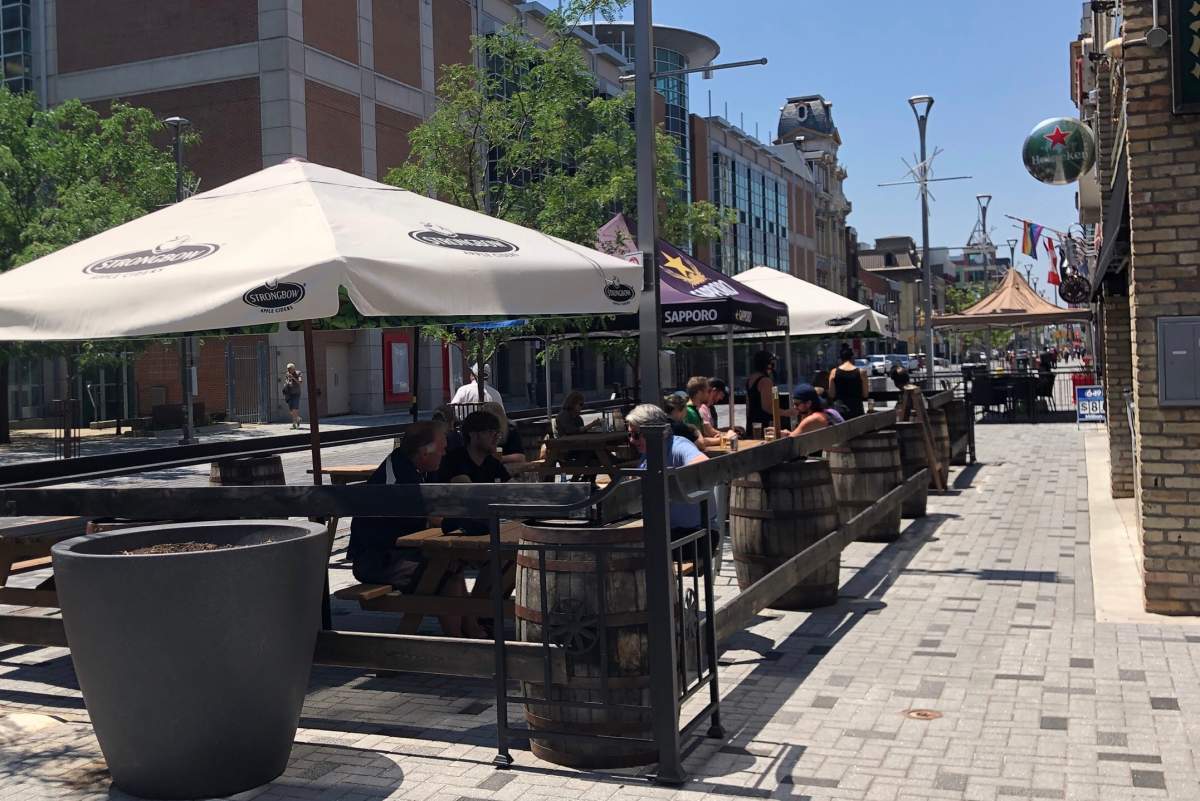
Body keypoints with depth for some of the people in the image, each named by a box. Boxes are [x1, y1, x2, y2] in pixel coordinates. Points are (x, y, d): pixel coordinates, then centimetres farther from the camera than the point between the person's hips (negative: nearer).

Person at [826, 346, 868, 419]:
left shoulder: (834, 372, -2)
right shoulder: (861, 372, -5)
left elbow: (831, 395, 1)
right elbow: (865, 395, -1)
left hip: (840, 410, 1)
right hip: (856, 409, -1)